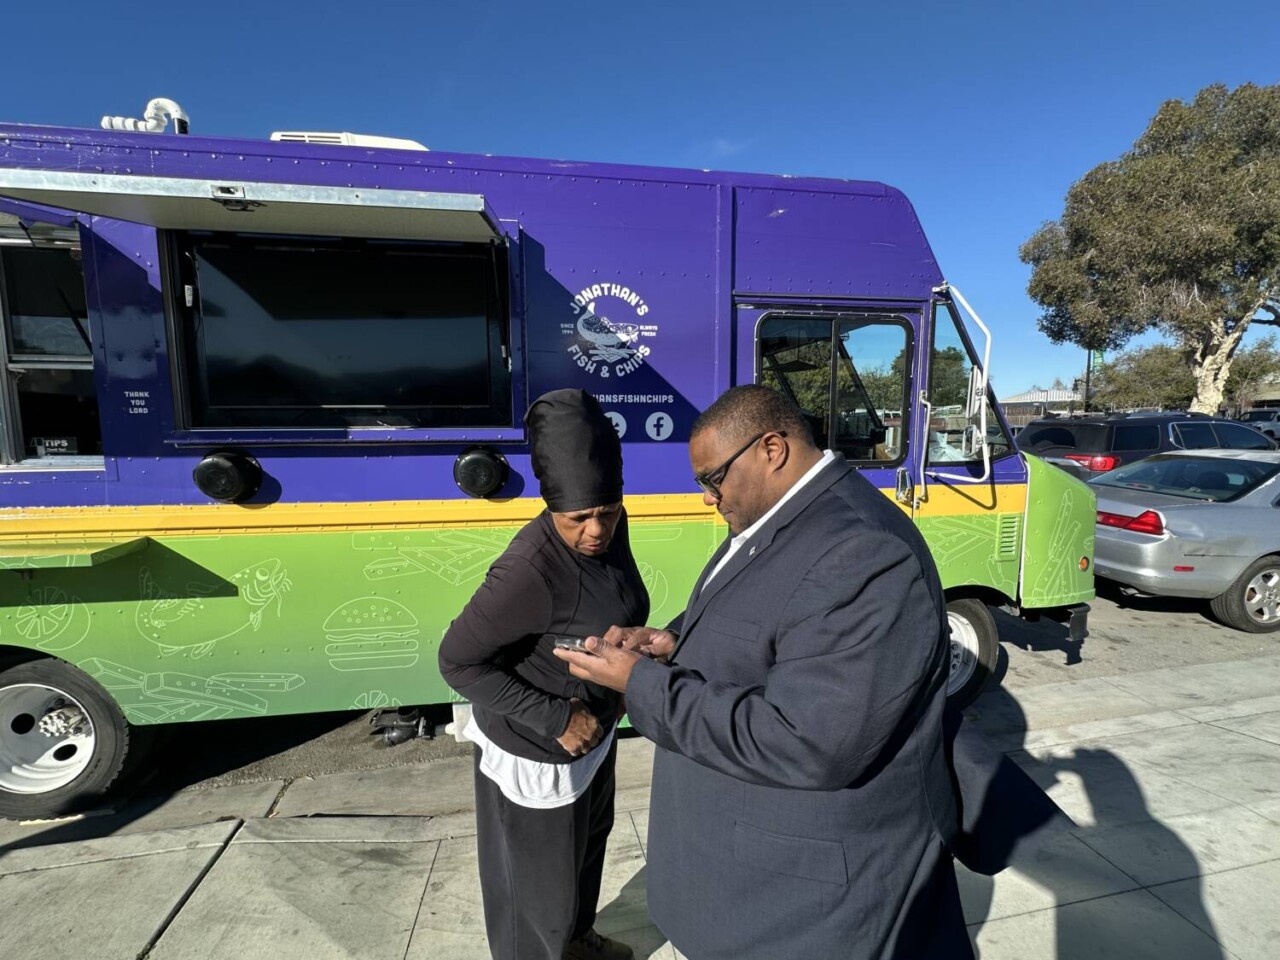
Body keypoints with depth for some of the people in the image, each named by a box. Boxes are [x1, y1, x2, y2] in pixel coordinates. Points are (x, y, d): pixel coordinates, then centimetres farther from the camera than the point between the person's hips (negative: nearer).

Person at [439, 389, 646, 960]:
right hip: (536, 752, -8)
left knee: (588, 842, 31)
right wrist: (553, 720, -26)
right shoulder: (531, 572, -35)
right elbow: (457, 660, -26)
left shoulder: (609, 528, -12)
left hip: (592, 729, 8)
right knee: (539, 884, 16)